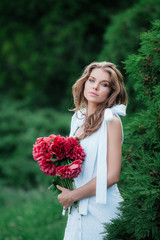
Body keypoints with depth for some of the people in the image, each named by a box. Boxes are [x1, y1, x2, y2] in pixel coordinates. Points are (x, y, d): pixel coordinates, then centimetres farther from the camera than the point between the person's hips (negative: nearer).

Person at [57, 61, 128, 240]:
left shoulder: (111, 121, -12)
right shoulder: (78, 118, 10)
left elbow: (112, 175, -17)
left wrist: (72, 196, -11)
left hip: (102, 207, -7)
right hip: (78, 208, 7)